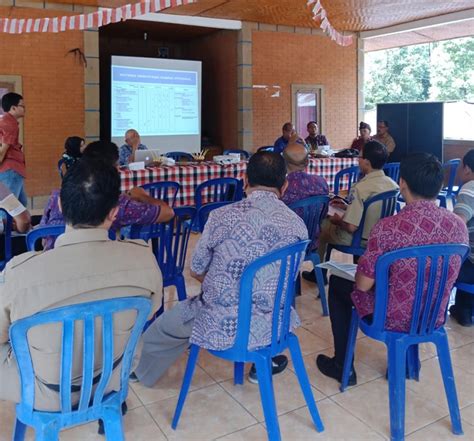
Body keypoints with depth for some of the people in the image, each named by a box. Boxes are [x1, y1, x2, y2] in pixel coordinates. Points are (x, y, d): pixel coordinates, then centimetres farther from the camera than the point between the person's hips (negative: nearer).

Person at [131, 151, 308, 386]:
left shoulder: (223, 216, -16)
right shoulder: (298, 225, -7)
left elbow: (196, 271, -3)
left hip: (223, 325, -3)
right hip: (272, 324, 3)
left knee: (165, 324, 26)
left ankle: (136, 369, 52)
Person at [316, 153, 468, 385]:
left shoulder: (389, 227, -27)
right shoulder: (459, 225, -10)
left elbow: (363, 285, -19)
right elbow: (446, 275, 7)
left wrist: (361, 271, 4)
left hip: (393, 318, -5)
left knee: (337, 283, 20)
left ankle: (342, 366, 29)